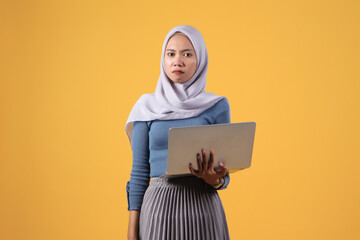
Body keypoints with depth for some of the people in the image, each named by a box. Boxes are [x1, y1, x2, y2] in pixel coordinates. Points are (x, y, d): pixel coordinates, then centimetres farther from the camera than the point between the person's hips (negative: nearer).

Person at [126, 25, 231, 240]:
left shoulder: (217, 106, 2)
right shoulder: (147, 107, 3)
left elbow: (223, 175, 3)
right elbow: (140, 171, 3)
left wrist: (214, 180, -21)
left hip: (202, 206, 0)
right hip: (158, 207, 0)